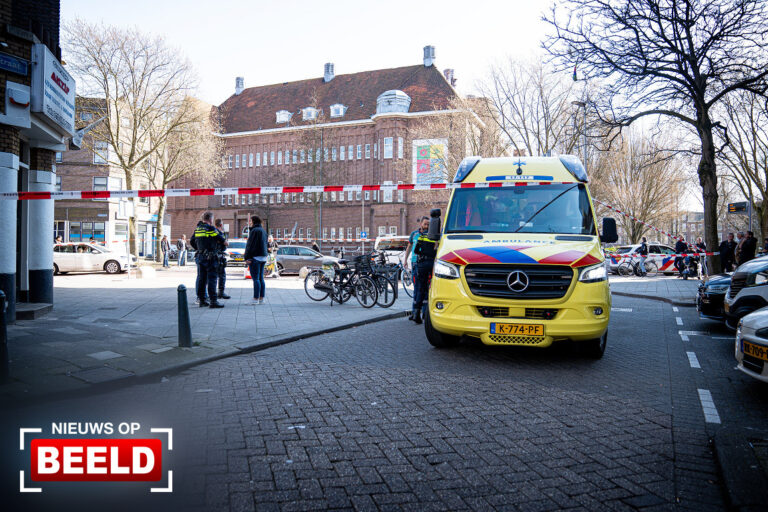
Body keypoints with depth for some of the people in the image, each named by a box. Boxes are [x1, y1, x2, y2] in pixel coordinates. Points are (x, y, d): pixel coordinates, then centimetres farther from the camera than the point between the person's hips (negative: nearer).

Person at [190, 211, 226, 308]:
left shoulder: (197, 229, 11)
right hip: (210, 257, -7)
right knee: (211, 279, -6)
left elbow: (192, 242, 18)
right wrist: (225, 242, 16)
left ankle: (201, 300, 15)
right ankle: (213, 301, -8)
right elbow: (220, 238, -5)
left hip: (200, 256, 7)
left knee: (201, 278, 11)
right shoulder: (210, 229, -11)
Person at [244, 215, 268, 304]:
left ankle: (256, 299, -6)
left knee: (256, 279, -7)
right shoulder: (263, 230, 15)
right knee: (261, 278, 11)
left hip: (255, 257, -9)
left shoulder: (254, 230, -12)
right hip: (263, 257, 9)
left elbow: (250, 245, -15)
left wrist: (247, 257, -14)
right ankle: (261, 299, 13)